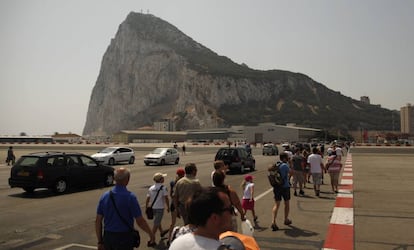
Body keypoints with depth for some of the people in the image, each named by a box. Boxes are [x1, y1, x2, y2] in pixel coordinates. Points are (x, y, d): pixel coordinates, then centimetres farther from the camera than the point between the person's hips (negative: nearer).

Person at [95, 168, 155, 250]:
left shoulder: (104, 196, -2)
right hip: (124, 238, -4)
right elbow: (140, 221, -14)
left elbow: (98, 221, 2)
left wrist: (100, 241, 11)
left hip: (107, 237, 4)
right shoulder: (130, 197, -16)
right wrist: (151, 234, 0)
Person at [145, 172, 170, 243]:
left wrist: (146, 208, 13)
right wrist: (168, 207, 0)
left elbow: (147, 199, 4)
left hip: (152, 207, 7)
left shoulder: (151, 188, 2)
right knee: (156, 224, 0)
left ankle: (162, 232, 47)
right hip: (160, 208, -6)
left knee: (158, 220, 27)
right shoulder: (163, 188, -13)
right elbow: (166, 199, -13)